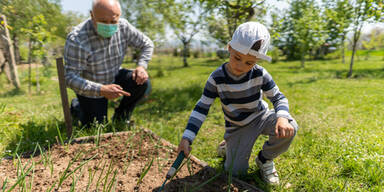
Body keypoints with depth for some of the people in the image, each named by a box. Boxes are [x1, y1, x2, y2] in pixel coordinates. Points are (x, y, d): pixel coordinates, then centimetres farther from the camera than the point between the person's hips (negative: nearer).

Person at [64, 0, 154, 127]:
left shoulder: (123, 27, -18)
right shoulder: (77, 39, -32)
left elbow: (147, 44, -6)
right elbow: (70, 78, -30)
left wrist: (142, 66, -24)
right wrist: (102, 90, -43)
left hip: (114, 77, 4)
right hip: (90, 87, -3)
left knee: (141, 82, -23)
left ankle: (121, 116, 2)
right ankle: (77, 107, 31)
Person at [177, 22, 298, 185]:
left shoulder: (260, 74, -18)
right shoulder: (217, 78, -22)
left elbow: (278, 97, -11)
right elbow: (201, 108, -18)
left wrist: (282, 117, -35)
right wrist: (187, 138, -26)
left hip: (261, 117, 2)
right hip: (237, 127, -1)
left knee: (290, 128, -28)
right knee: (235, 171, -8)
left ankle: (264, 159, 2)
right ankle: (230, 146, 28)